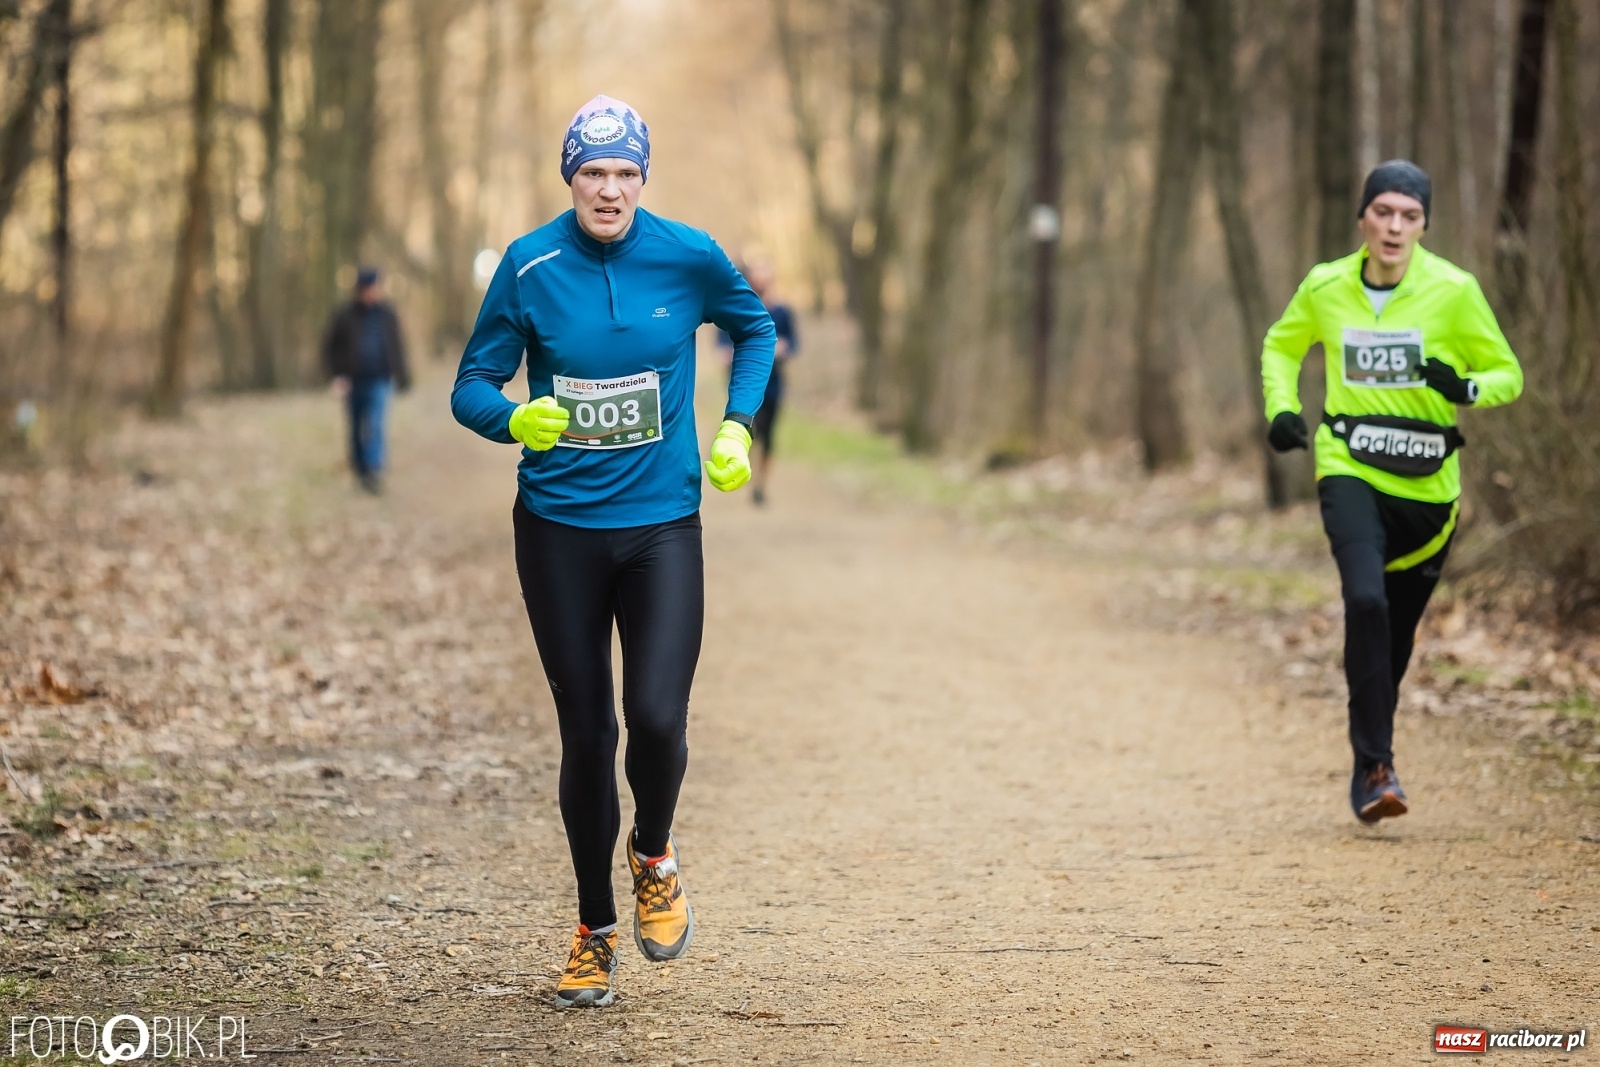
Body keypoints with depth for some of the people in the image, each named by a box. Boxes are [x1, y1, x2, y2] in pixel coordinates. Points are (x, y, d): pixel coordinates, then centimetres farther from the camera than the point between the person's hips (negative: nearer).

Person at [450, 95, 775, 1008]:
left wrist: (737, 428, 2)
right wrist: (514, 419, -25)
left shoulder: (690, 258, -5)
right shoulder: (531, 267, -7)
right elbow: (472, 386, -3)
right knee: (586, 733, 5)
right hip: (558, 529, 0)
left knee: (657, 718, -15)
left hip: (662, 526, 0)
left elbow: (756, 330, 15)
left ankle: (654, 858, 18)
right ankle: (595, 931, 23)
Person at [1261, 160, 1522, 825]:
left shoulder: (1453, 290, -7)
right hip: (1350, 471, -1)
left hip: (1427, 483, 1)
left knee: (1397, 632, 11)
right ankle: (1376, 766, -18)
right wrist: (1281, 408, 2)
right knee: (1366, 601, -24)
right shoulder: (1325, 287, 0)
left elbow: (1507, 374, 1)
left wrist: (1468, 387, -21)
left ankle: (1369, 761, 34)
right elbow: (1280, 346, 19)